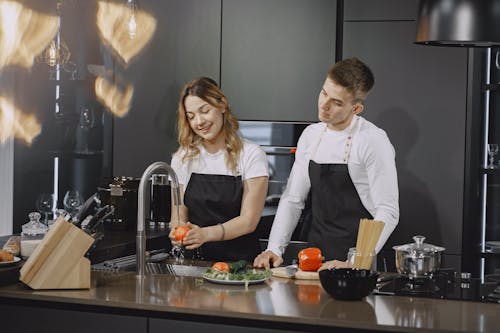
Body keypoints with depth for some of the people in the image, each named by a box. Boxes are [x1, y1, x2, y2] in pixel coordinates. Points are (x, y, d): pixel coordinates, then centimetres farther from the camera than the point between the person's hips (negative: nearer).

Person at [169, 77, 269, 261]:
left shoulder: (251, 155, -2)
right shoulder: (182, 158, 9)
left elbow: (249, 221, -7)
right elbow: (179, 216, 10)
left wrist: (206, 233, -24)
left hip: (241, 259, -2)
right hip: (197, 259, 3)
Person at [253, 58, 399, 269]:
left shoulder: (373, 141, -9)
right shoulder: (311, 135, 10)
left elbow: (388, 212, -12)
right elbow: (292, 199, 14)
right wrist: (274, 249, 2)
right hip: (313, 260, 5)